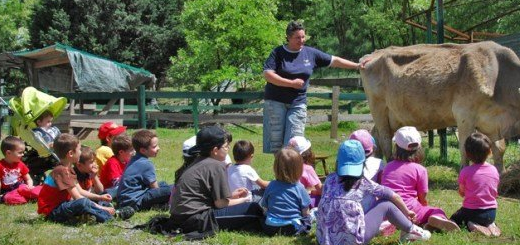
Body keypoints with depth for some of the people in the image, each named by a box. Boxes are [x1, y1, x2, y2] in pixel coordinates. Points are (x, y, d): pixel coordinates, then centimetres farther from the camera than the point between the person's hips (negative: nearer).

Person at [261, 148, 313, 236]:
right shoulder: (299, 188, -6)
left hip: (271, 227, 2)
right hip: (293, 228, -2)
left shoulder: (271, 186, 0)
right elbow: (305, 213, -3)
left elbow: (266, 209, 6)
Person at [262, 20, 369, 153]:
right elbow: (267, 74, -12)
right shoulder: (278, 52, -3)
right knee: (275, 141, -3)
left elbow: (334, 61, 12)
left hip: (298, 103, 3)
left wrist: (357, 65, 7)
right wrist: (292, 83, -14)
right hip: (276, 102, -2)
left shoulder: (311, 53, 7)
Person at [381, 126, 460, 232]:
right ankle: (437, 219, -25)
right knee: (438, 211, 12)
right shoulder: (420, 170, 0)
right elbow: (423, 198, 1)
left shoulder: (388, 167, 13)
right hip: (408, 211, -4)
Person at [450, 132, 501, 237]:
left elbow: (461, 193, -3)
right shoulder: (494, 170, -4)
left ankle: (471, 226, -8)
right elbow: (495, 194, 5)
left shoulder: (465, 172, -15)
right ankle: (490, 225, 0)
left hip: (471, 211, -4)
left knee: (454, 218, 25)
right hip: (491, 213, 4)